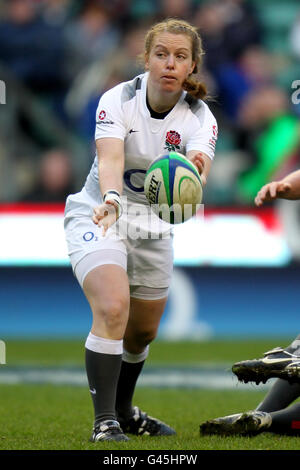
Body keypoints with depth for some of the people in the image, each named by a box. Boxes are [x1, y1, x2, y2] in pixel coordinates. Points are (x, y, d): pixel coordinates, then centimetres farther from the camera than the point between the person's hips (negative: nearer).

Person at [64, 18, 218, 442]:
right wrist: (111, 199, -55)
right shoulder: (118, 100, -18)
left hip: (154, 227, 4)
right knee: (112, 310, -27)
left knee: (144, 331, 17)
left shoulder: (199, 118, -12)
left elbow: (199, 169, -31)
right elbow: (110, 158, -34)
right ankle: (105, 422, -23)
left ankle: (124, 411, 42)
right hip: (100, 215, -4)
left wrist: (191, 174, -56)